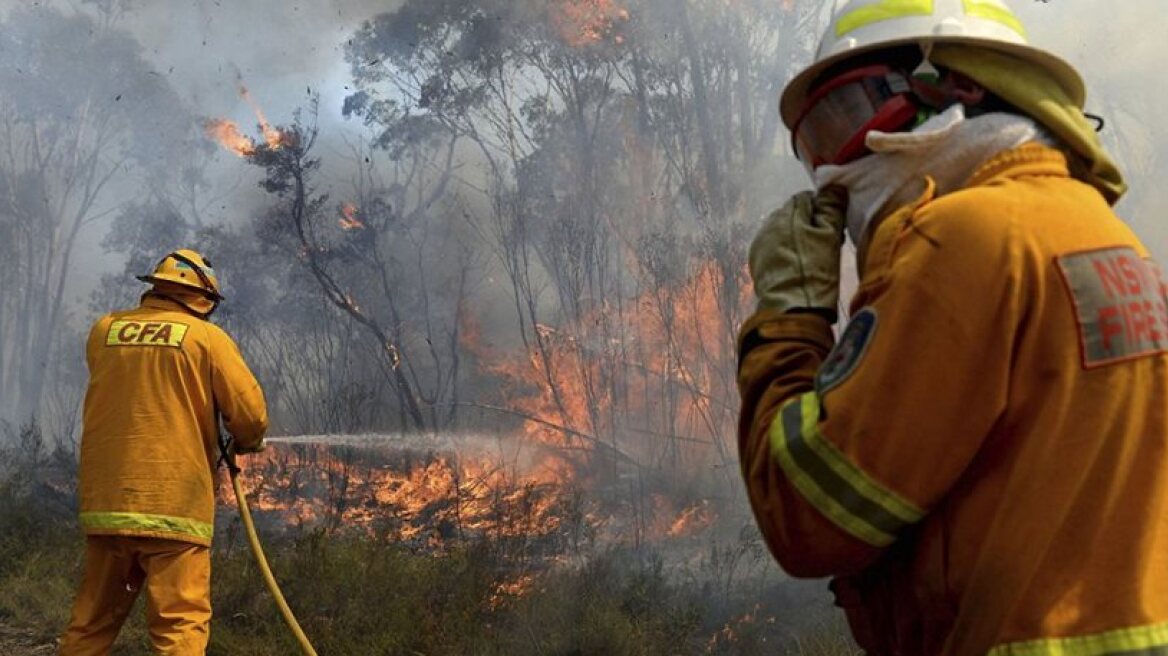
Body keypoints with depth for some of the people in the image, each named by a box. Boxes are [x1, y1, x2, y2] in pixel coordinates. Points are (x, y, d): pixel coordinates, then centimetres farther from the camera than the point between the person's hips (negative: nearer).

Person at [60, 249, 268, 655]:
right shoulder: (207, 337, -3)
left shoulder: (103, 331, 9)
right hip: (175, 506, -5)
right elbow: (252, 415, -5)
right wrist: (245, 443, 14)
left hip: (105, 502, 5)